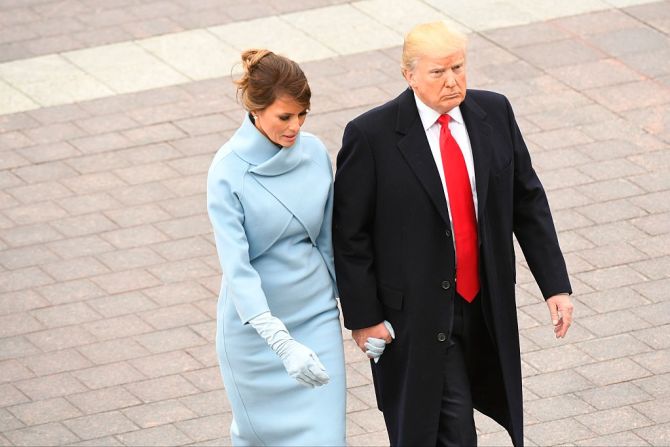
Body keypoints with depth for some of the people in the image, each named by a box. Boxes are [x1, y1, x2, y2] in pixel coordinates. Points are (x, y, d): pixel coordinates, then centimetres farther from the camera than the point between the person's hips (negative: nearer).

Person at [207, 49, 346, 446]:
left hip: (316, 313, 3)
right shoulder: (229, 171, -18)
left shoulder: (315, 153, -4)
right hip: (255, 320, -3)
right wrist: (283, 344, -34)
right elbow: (237, 266, -25)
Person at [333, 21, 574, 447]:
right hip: (415, 313, -5)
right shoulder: (372, 136, -15)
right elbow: (349, 234, -9)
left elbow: (528, 201, 6)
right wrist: (363, 316, -10)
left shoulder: (494, 113, -1)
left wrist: (556, 284, 2)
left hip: (486, 306, 5)